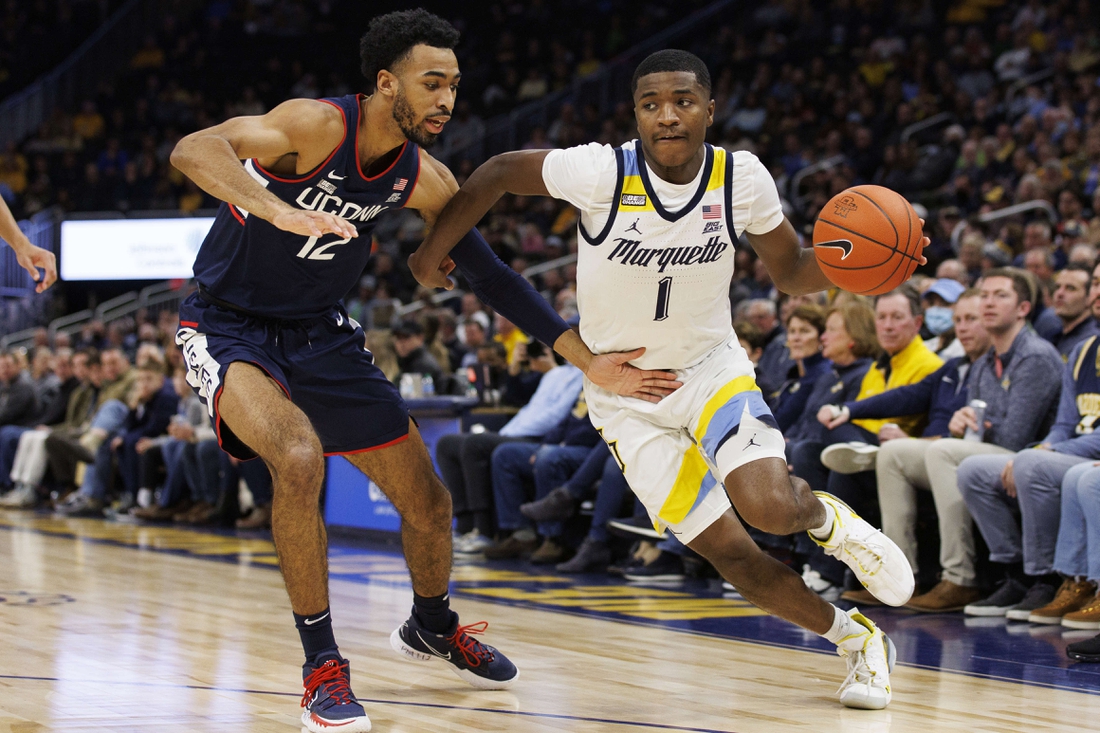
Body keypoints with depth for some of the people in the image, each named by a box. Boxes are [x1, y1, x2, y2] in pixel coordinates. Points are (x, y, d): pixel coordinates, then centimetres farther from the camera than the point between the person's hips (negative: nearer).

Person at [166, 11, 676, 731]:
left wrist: (590, 362, -2)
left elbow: (491, 275, 3)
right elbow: (192, 150, -41)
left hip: (320, 335, 6)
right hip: (229, 328, -6)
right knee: (300, 459, -34)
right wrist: (281, 211, -58)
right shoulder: (318, 125, -26)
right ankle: (323, 668, -17)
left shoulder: (423, 179, -6)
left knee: (428, 501, 8)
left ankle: (432, 626, 42)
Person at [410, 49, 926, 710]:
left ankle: (827, 518, 11)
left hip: (712, 367, 1)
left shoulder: (741, 178, -14)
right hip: (626, 395, 0)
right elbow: (501, 173, -7)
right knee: (731, 554, -5)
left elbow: (791, 271, -1)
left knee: (769, 505, -27)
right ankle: (858, 639, 19)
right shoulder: (604, 172, -22)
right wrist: (434, 251, 0)